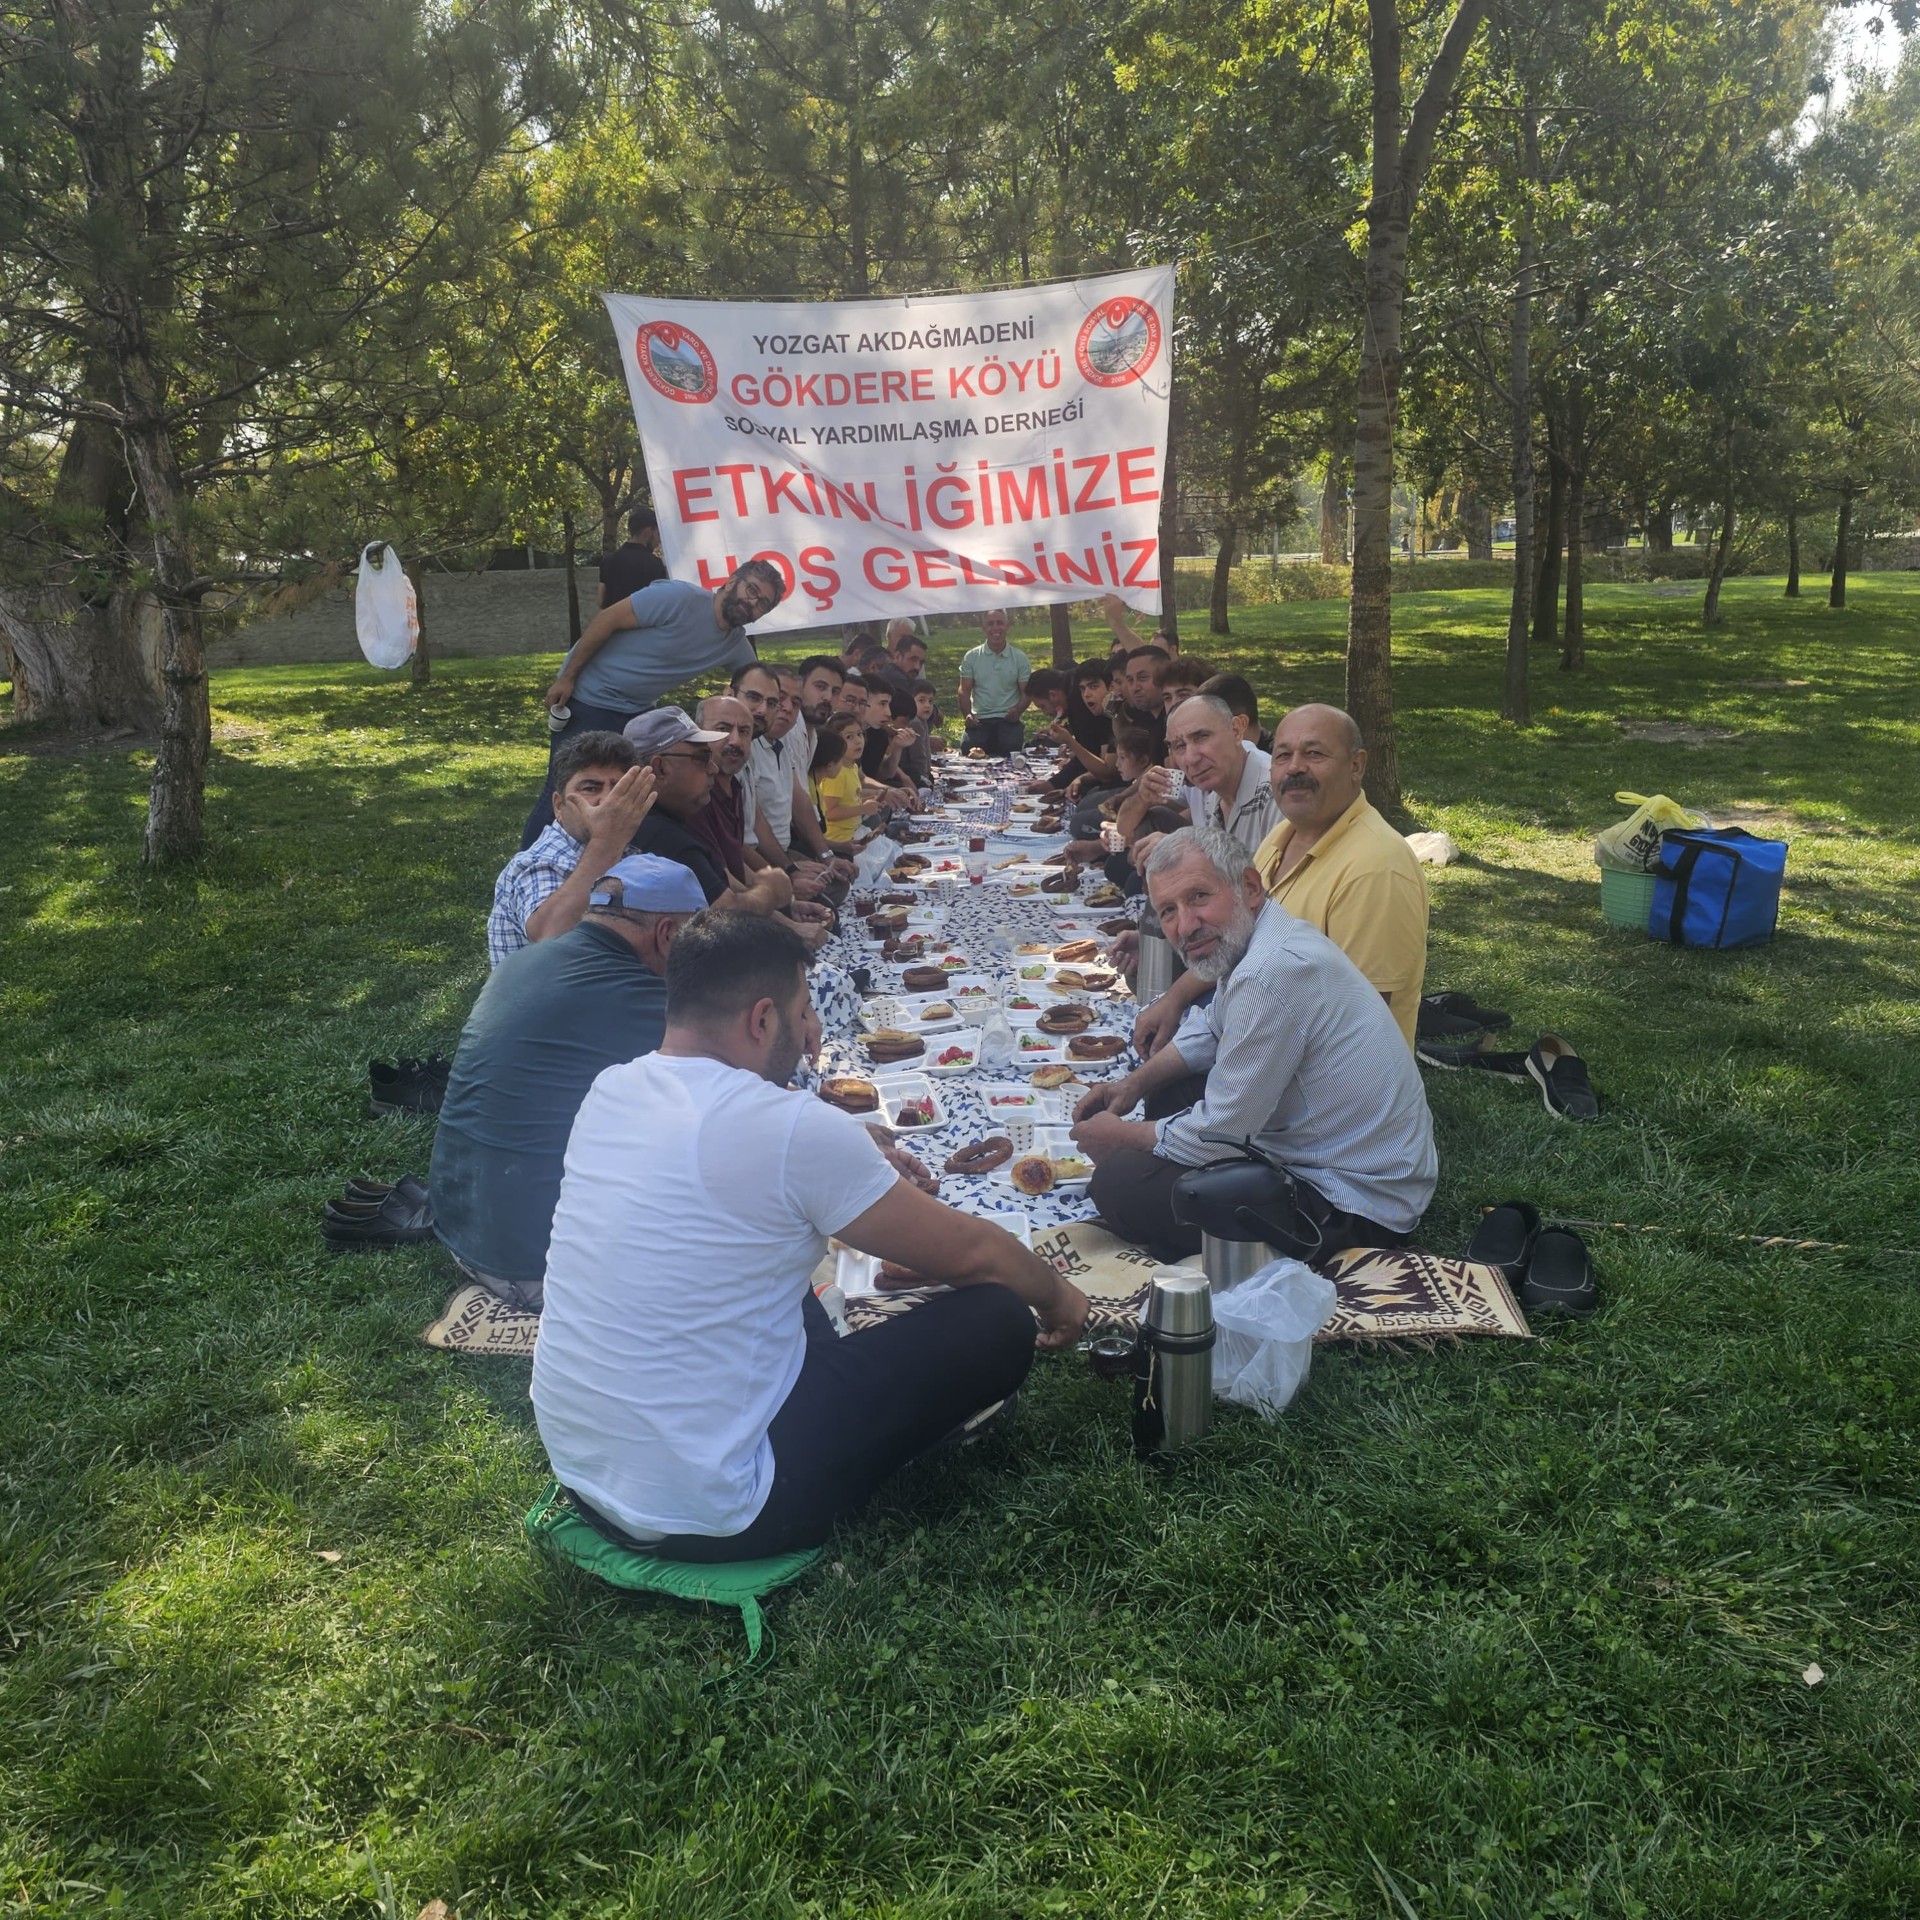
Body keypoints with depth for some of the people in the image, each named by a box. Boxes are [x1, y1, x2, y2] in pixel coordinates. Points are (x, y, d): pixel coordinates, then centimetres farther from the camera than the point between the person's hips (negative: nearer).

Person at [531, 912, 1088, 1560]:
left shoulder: (609, 1091, 0)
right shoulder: (794, 1129, -22)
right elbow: (972, 1254, -8)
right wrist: (1057, 1295, 11)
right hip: (705, 1517, -8)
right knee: (997, 1323, -5)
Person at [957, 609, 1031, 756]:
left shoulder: (1019, 657, 6)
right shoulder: (971, 657, 7)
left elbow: (1026, 692, 6)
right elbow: (964, 691, 5)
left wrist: (1018, 710, -16)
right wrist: (967, 714, -14)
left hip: (1008, 719, 0)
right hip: (980, 720, 1)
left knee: (1011, 748, -28)